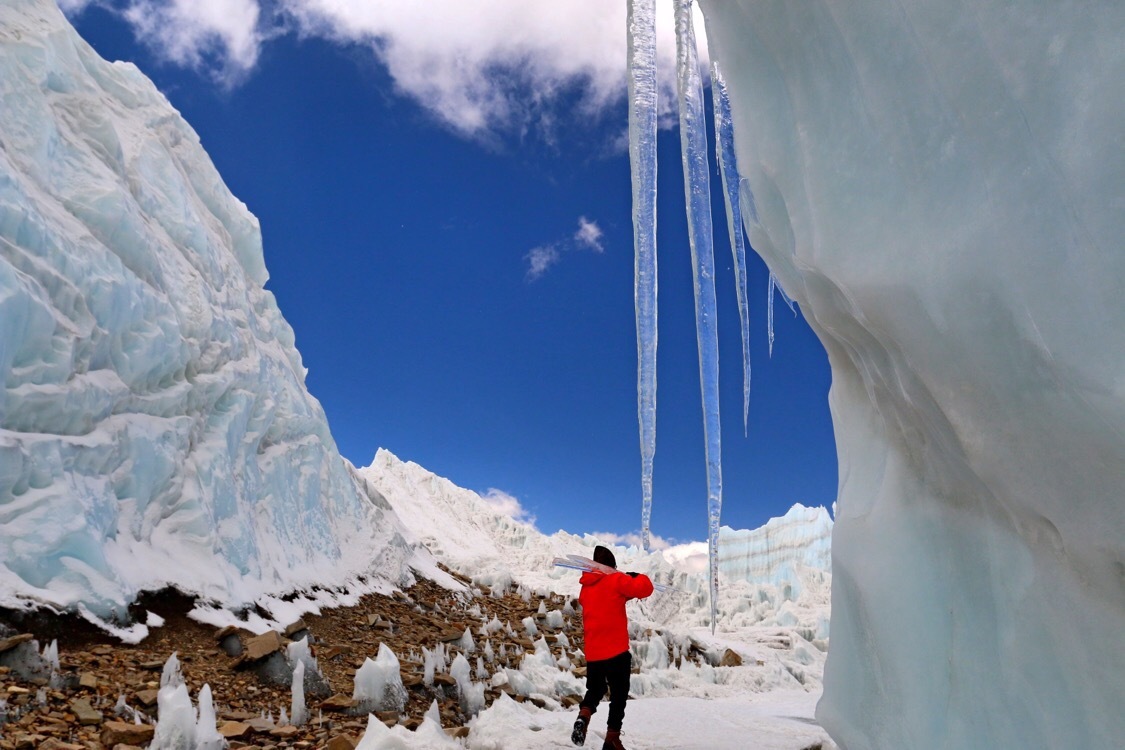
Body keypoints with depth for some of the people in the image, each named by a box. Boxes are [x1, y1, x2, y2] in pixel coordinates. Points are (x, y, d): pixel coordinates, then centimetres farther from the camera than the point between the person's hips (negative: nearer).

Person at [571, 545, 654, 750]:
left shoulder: (586, 587, 11)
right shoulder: (615, 580, -9)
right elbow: (644, 588, -16)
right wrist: (639, 577, 4)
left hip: (592, 653, 5)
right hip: (616, 651, -5)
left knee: (595, 691, 20)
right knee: (619, 695, 8)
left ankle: (583, 716, -7)